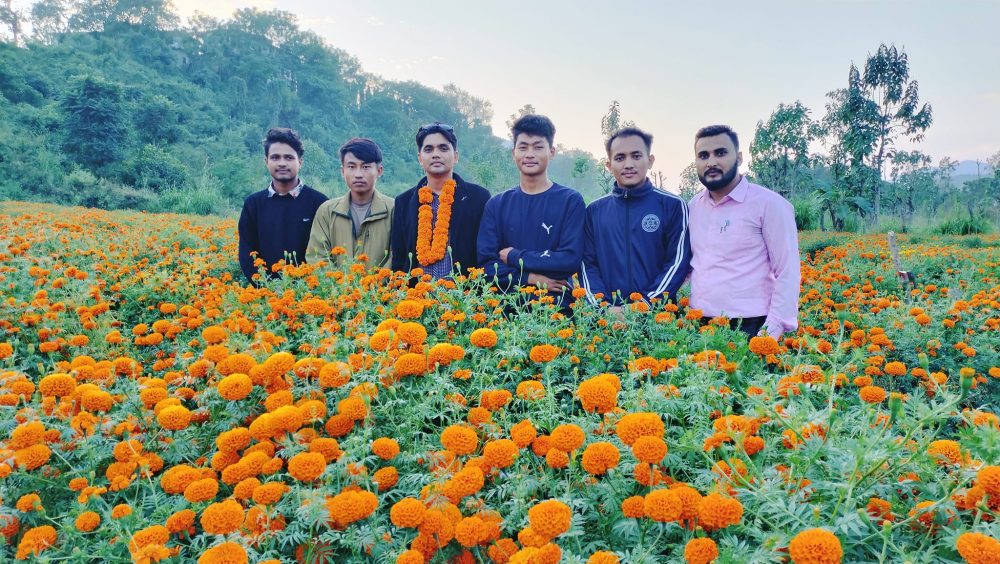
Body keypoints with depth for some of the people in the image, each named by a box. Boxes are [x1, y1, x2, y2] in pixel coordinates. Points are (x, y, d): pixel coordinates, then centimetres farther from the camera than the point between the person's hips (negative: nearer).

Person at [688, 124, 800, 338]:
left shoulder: (769, 204, -7)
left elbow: (788, 272, -9)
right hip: (699, 325, 5)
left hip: (749, 326, -5)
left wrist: (774, 327, -18)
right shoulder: (693, 206, 9)